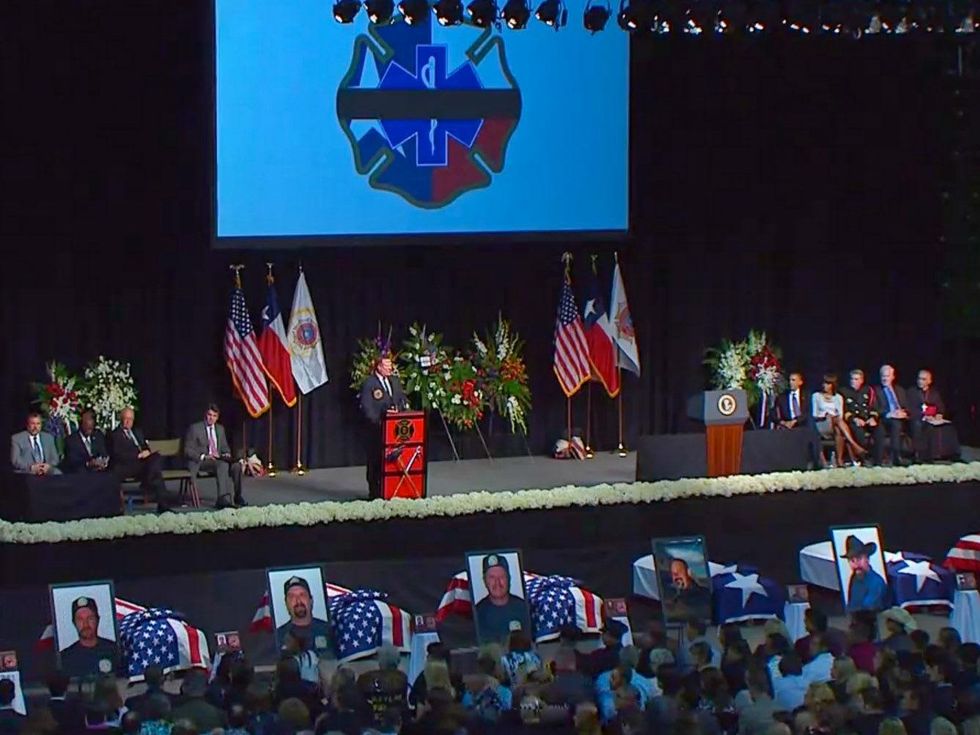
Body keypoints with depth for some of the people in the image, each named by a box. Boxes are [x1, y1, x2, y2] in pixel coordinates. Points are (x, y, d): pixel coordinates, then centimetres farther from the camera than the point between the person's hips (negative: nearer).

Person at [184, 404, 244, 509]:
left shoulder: (220, 428, 17)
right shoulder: (195, 428, -1)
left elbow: (225, 448, 25)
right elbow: (188, 450, -6)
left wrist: (226, 455, 0)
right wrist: (204, 456, -20)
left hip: (218, 459, 6)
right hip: (200, 461, -6)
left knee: (236, 465, -25)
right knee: (223, 464, -36)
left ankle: (238, 498, -17)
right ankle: (223, 499, -46)